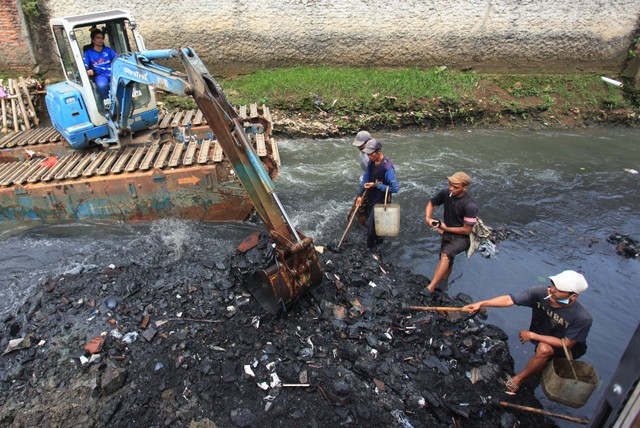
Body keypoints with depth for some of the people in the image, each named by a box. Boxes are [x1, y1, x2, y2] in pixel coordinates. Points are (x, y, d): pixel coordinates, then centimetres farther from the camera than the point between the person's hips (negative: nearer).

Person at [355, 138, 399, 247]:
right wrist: (360, 195, 5)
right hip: (371, 198, 7)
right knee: (370, 222, 18)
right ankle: (377, 240, 41)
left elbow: (394, 188, -25)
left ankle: (370, 247, 16)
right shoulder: (371, 162, -3)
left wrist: (376, 185, -23)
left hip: (381, 201, -7)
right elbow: (365, 179, 9)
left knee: (370, 224, -5)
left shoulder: (387, 167, -26)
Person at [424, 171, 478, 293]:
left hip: (462, 237, -6)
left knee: (446, 253, -31)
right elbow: (431, 204, 6)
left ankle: (430, 287, -30)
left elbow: (467, 230, -20)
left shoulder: (470, 205, -27)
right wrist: (428, 218, -12)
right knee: (446, 261, 18)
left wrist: (446, 228, -12)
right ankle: (443, 285, 42)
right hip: (447, 234, 6)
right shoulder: (446, 193, -12)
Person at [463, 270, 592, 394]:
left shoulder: (582, 318, -32)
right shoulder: (541, 292, -28)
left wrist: (532, 335, -24)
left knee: (545, 349, -28)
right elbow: (509, 300, -27)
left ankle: (519, 378, -8)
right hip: (542, 336, 6)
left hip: (571, 348, -6)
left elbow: (567, 344, -24)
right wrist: (481, 303, -36)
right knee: (544, 348, -21)